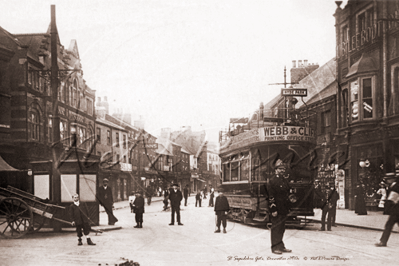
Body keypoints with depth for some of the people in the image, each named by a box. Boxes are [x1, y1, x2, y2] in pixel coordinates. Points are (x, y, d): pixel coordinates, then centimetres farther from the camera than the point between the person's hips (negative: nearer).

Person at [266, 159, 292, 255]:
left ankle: (281, 246, 21)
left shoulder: (284, 181, 15)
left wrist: (288, 208, 20)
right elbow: (271, 196, -15)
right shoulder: (272, 180, -11)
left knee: (282, 228, 13)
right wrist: (273, 209, -19)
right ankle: (275, 248, 3)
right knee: (276, 228, -2)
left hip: (284, 209, 8)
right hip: (277, 209, -8)